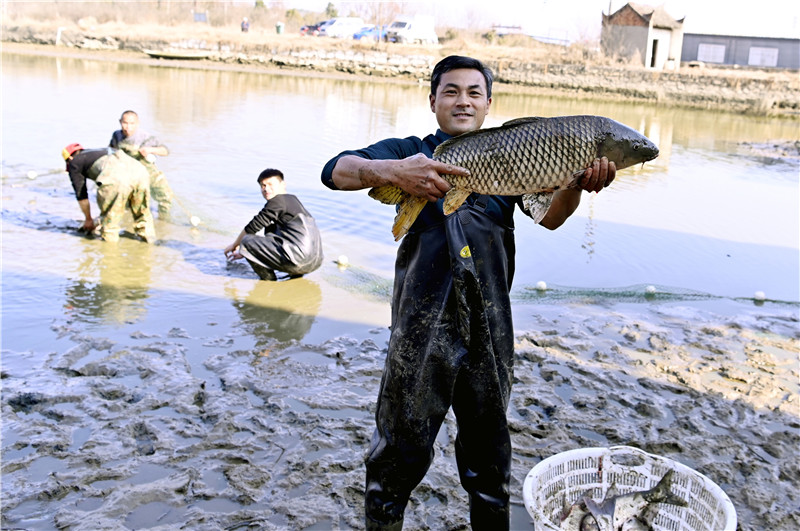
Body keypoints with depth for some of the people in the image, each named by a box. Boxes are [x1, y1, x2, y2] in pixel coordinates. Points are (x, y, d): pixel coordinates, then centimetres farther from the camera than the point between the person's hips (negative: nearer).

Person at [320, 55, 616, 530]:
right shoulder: (410, 152, 6)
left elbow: (550, 216, -3)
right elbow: (335, 171, -10)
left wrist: (578, 184, -25)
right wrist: (393, 171, -30)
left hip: (490, 327, 3)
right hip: (422, 324, -2)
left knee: (489, 447, 17)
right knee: (401, 450, 5)